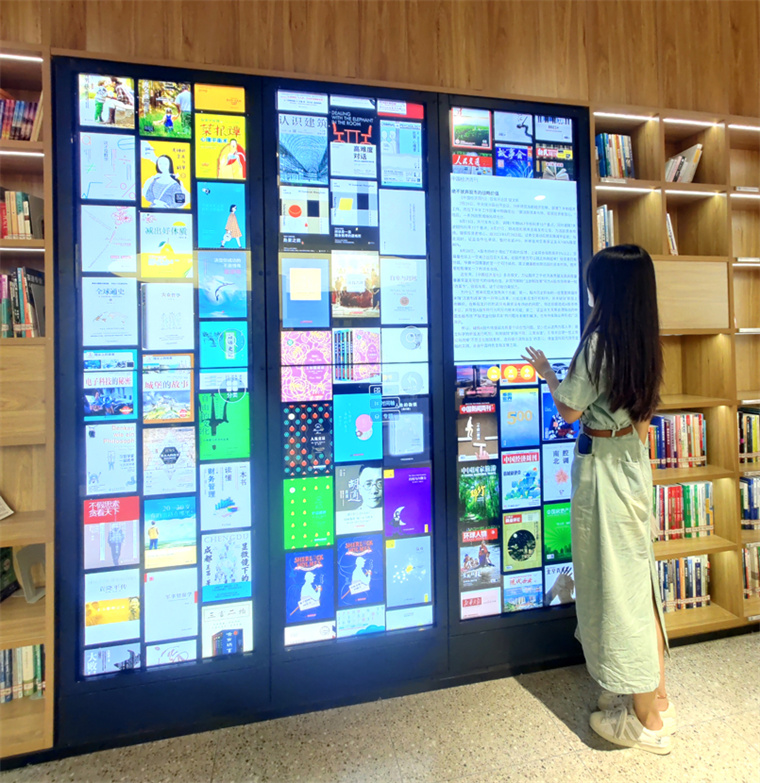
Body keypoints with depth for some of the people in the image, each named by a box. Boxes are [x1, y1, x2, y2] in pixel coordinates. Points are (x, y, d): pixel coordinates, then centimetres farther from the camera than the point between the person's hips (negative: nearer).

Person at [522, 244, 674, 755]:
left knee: (615, 584, 4)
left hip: (603, 468, -8)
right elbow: (643, 413, 12)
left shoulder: (598, 341, -19)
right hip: (635, 464, 8)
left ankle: (648, 721, 19)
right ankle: (655, 695, 33)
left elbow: (569, 411, -12)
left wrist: (547, 374, 3)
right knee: (639, 578, 18)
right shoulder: (644, 341, 5)